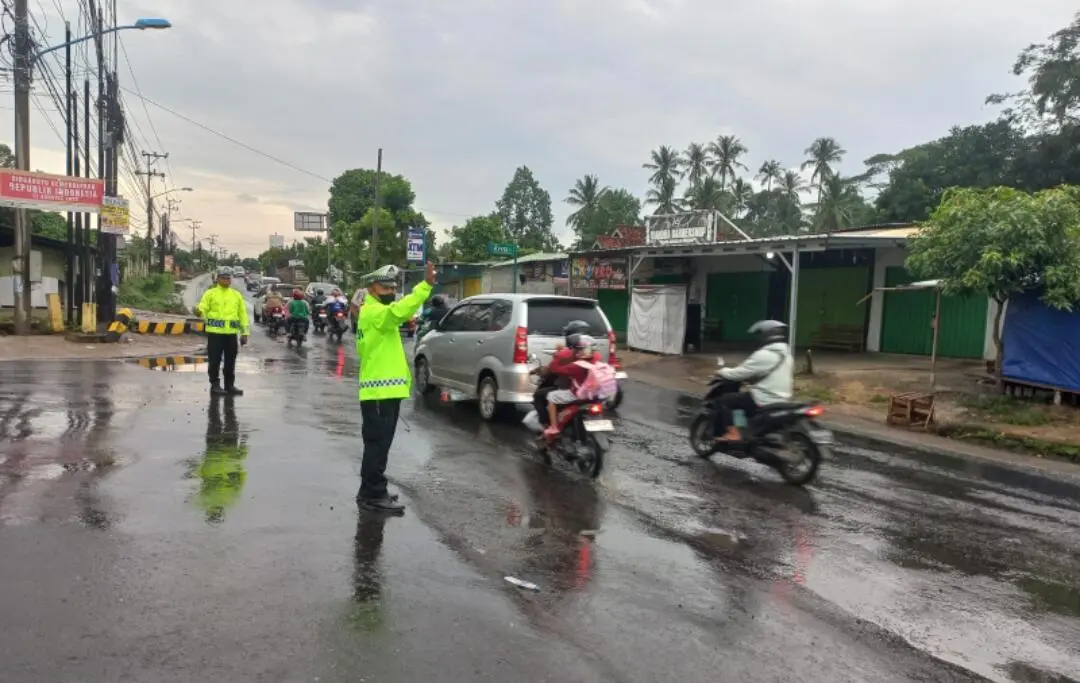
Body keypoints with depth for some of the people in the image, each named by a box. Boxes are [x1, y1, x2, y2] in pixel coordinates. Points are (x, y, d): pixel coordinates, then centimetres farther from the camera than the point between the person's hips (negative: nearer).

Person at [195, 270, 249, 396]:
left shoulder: (237, 295, 12)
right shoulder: (210, 293, 3)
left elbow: (242, 314, 12)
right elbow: (203, 309, -3)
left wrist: (244, 332, 7)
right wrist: (199, 312, -29)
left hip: (231, 333, 3)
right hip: (215, 332, -3)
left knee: (230, 361, 9)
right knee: (215, 360, -2)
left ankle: (230, 385, 19)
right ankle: (215, 385, 6)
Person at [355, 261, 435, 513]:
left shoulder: (374, 313, 21)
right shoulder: (374, 312, -15)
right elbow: (399, 311, -32)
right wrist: (426, 285, -39)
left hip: (383, 389, 11)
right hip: (379, 391, -11)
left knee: (378, 444, 16)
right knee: (378, 444, -6)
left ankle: (370, 492, 25)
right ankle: (374, 495, -1)